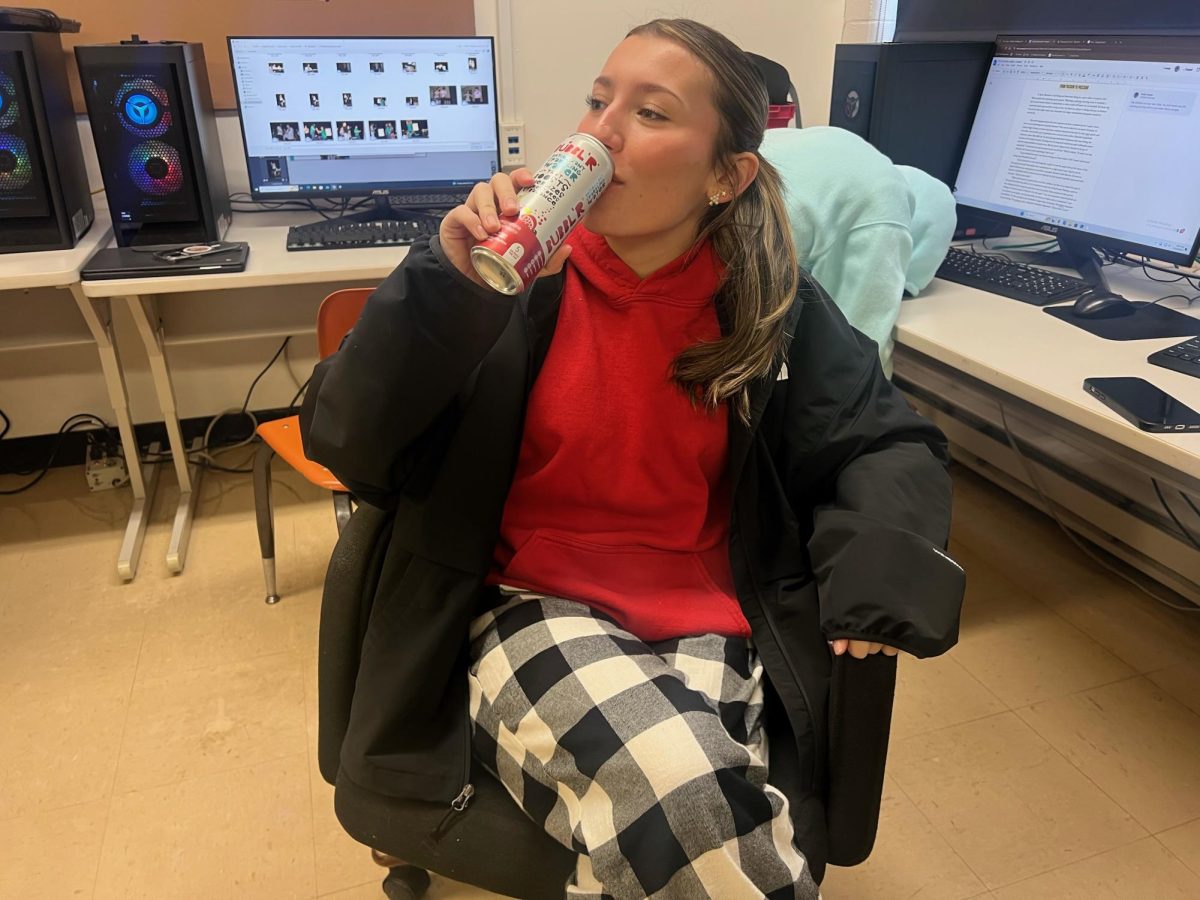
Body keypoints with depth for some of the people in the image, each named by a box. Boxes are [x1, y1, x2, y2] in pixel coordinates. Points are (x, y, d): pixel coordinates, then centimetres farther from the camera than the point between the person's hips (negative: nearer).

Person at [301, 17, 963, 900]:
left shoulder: (774, 307, -1)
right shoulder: (518, 273, -5)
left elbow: (888, 445, 8)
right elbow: (346, 445, -8)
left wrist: (885, 562, -12)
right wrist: (450, 288, -22)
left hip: (705, 627, 2)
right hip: (533, 608, -1)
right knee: (688, 802, -30)